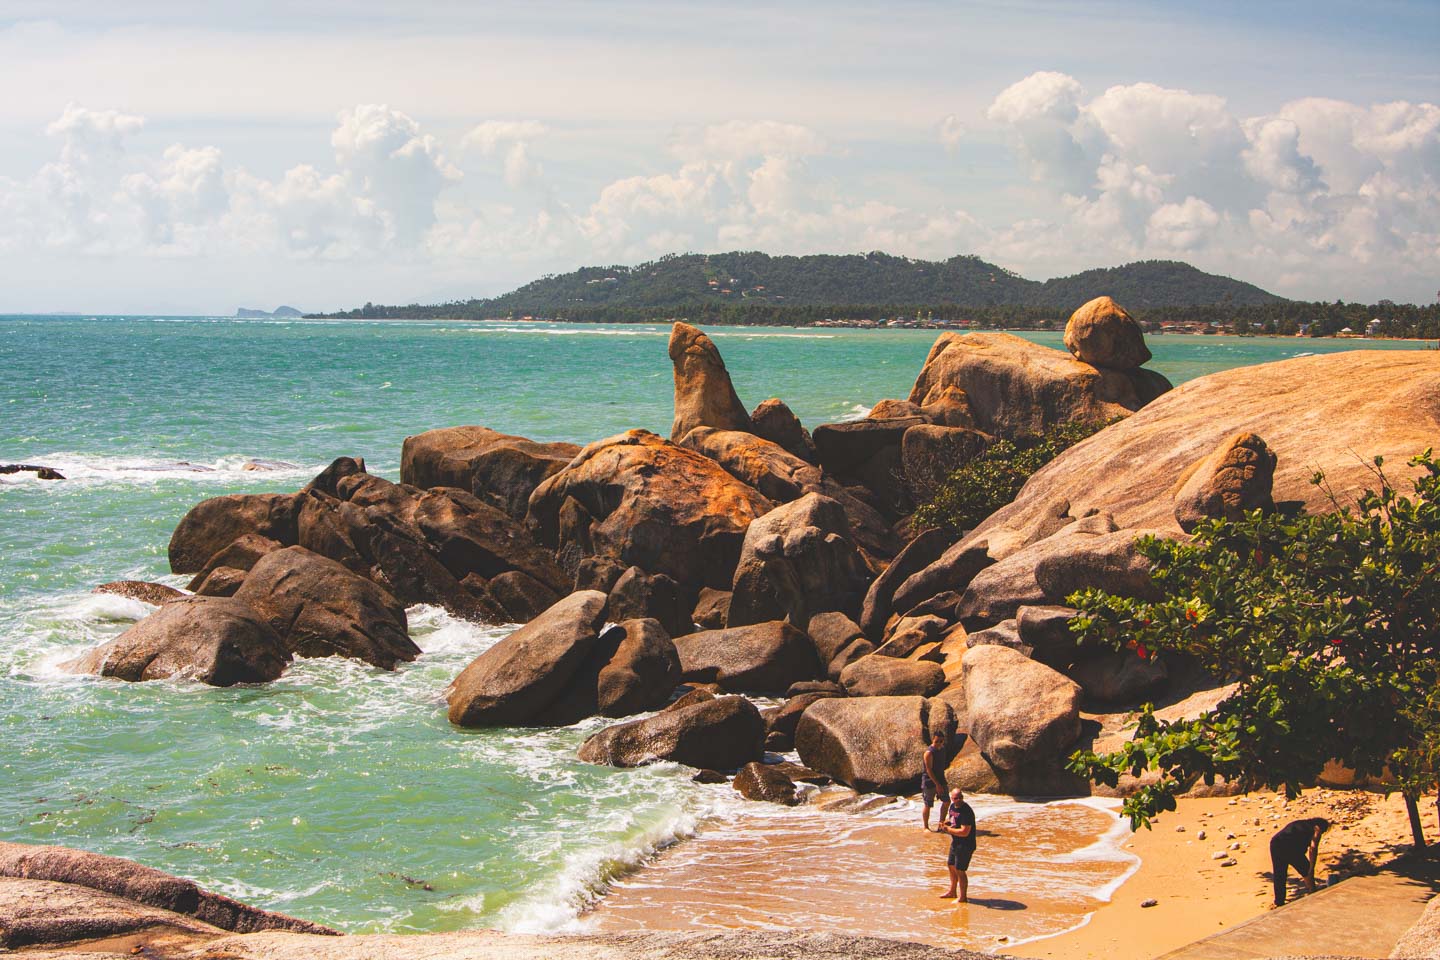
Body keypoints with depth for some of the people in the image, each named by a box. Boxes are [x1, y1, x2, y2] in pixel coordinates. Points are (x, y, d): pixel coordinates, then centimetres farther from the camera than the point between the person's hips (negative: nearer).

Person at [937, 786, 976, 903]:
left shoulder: (966, 812, -26)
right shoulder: (953, 806, 3)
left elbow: (964, 832, -29)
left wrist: (948, 829, -21)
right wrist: (945, 822, -1)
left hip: (965, 845, -10)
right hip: (955, 843, 10)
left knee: (960, 870, -3)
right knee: (951, 866, 23)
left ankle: (963, 897, 11)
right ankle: (952, 891, 42)